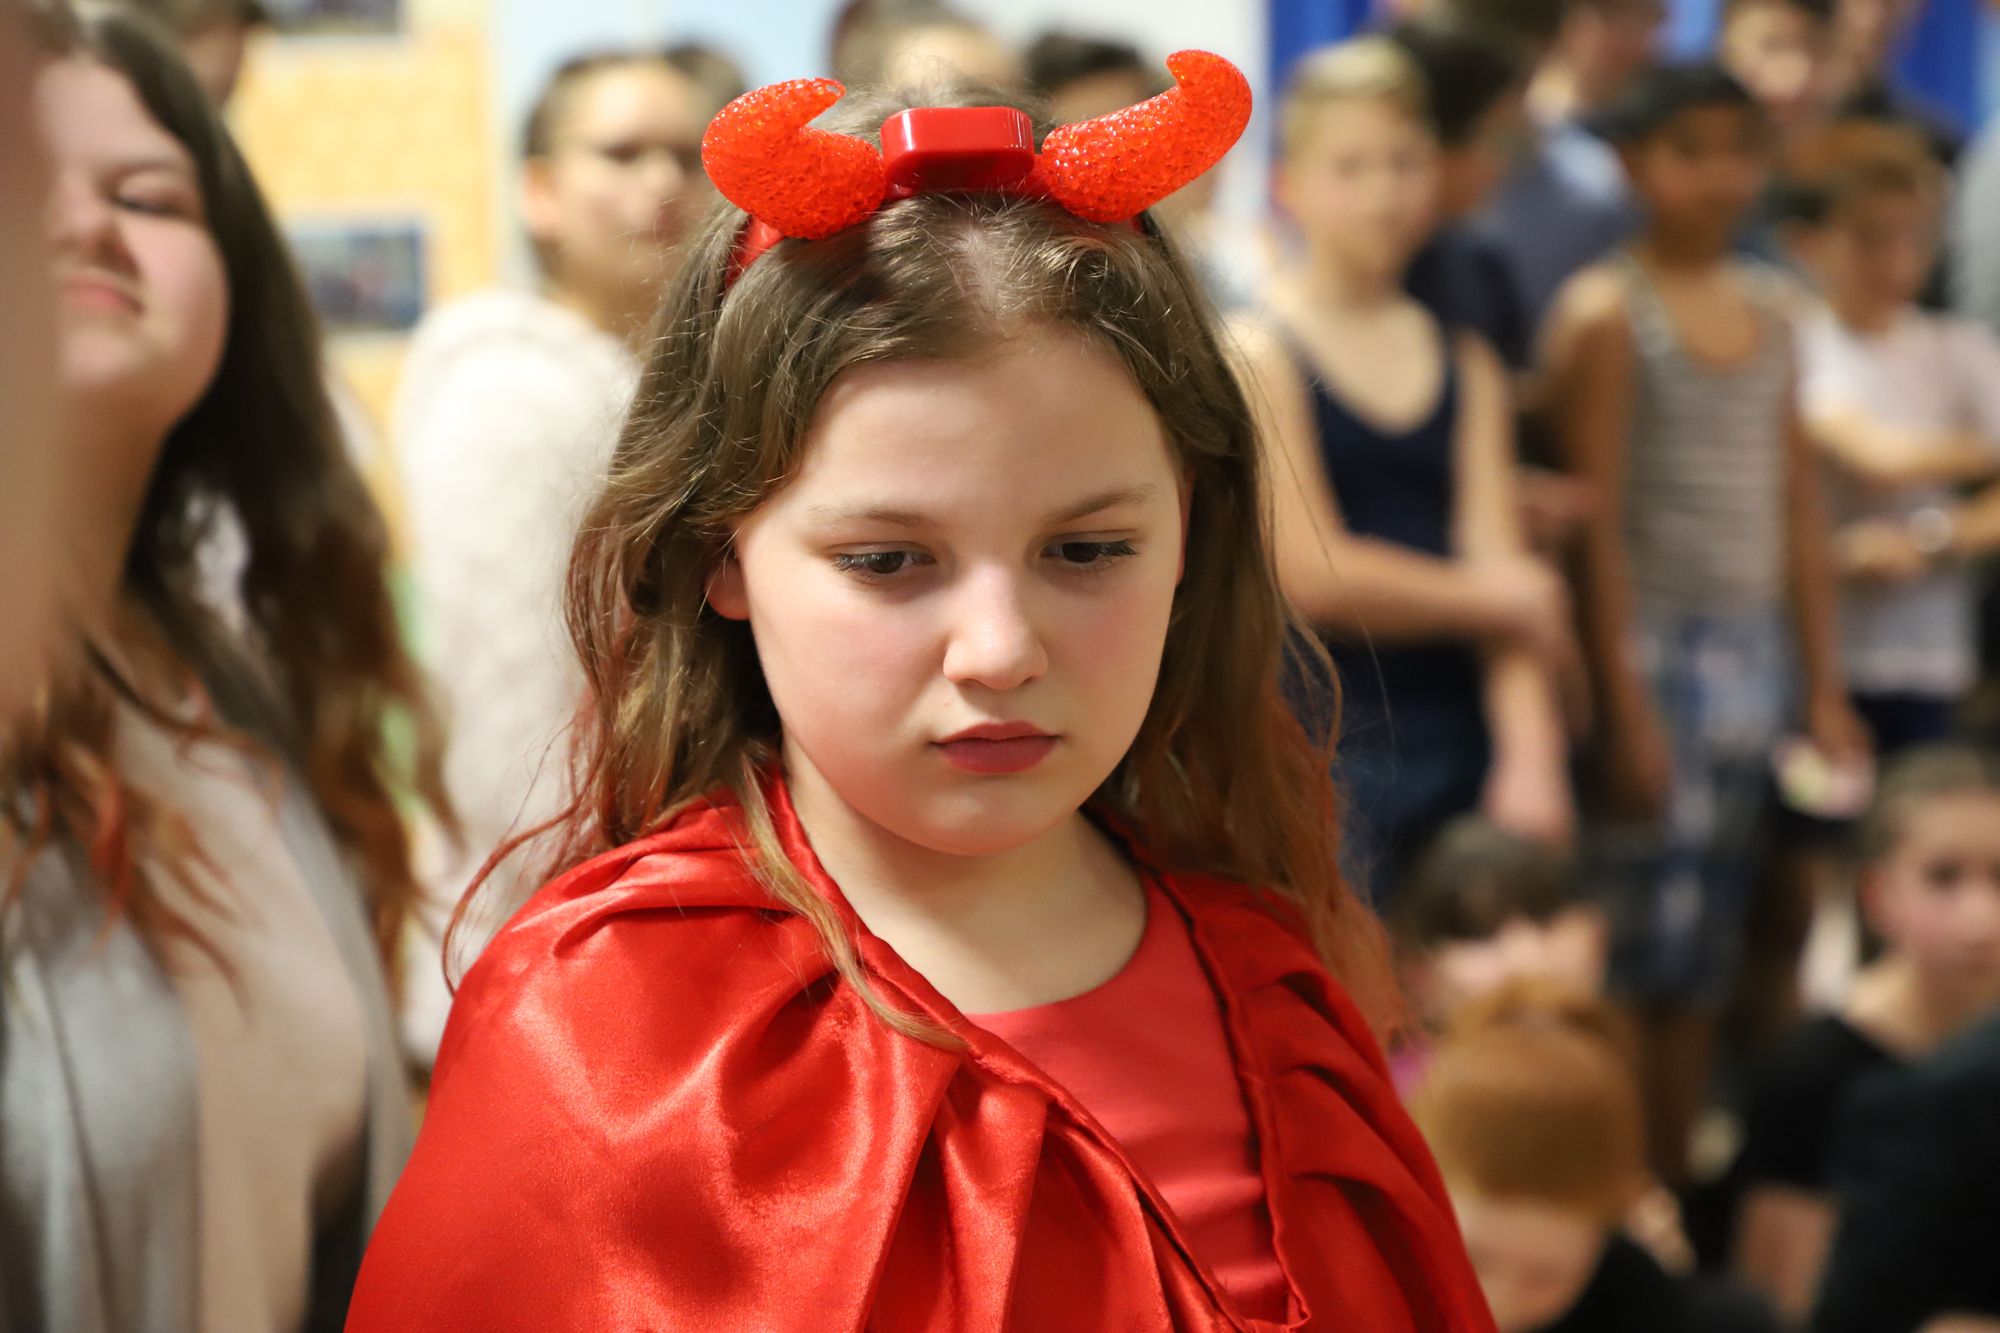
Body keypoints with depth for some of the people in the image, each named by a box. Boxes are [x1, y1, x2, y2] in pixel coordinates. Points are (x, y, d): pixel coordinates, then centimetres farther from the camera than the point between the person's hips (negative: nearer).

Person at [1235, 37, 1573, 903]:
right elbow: (1311, 573, -10)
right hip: (1329, 750, -5)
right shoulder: (1258, 356, -3)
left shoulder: (1466, 365, 13)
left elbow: (1500, 563, 3)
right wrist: (1504, 605, 0)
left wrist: (1529, 751, -9)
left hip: (1464, 735, 5)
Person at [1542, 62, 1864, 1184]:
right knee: (1643, 955, -6)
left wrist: (1826, 684, 13)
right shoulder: (1609, 310, -6)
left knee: (1708, 961, 8)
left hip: (1758, 646, 6)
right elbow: (1600, 518, -10)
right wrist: (1627, 707, -14)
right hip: (1657, 652, -6)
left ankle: (1674, 1186, 16)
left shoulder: (1771, 308, 13)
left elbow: (1800, 505, 16)